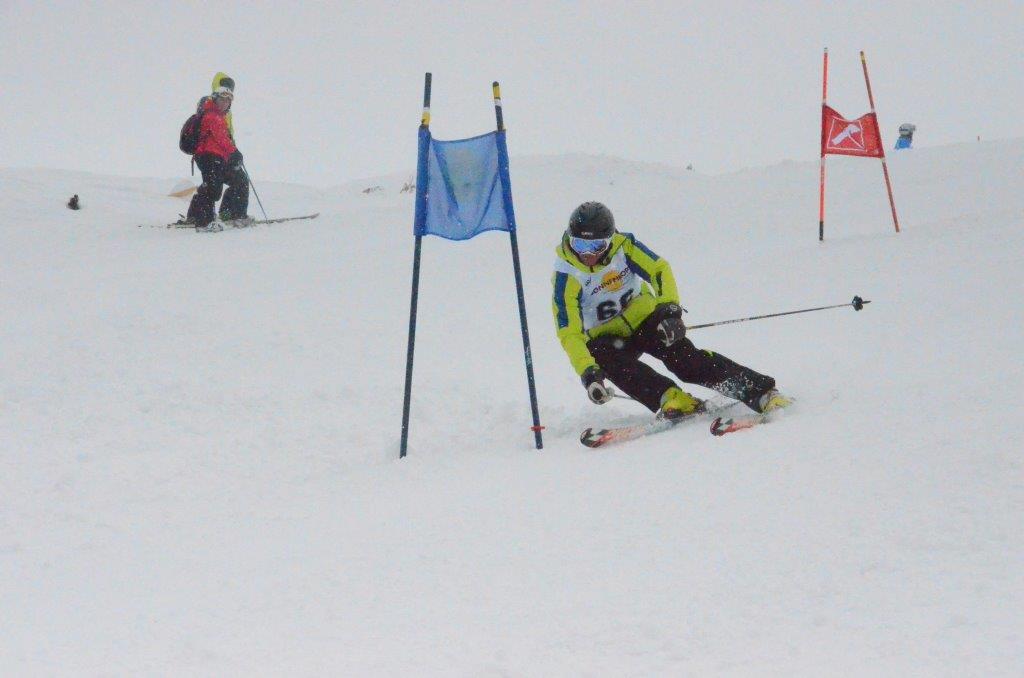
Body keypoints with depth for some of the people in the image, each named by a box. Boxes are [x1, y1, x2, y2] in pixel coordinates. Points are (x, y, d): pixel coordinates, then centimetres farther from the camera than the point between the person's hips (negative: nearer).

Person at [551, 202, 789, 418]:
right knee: (611, 361, -34)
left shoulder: (622, 246, -16)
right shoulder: (566, 276, -21)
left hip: (643, 317, 1)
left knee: (683, 357, -23)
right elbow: (569, 333, -24)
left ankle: (759, 391, -24)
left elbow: (659, 269, -19)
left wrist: (670, 309, -38)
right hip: (606, 336, 0)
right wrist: (587, 372, -39)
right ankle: (670, 398, -49)